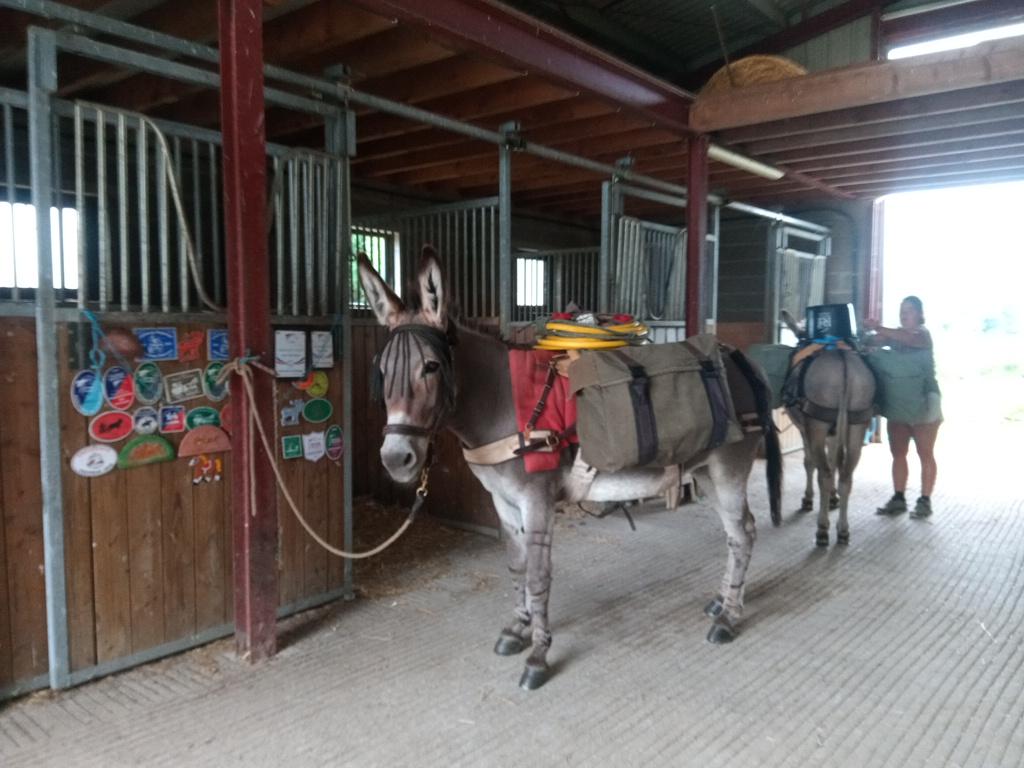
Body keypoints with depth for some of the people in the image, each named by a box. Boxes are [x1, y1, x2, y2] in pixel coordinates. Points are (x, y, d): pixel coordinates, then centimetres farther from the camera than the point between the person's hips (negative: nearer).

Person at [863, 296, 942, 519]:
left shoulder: (923, 333, -5)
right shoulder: (895, 334, 12)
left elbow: (910, 339, -30)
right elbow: (873, 341, -6)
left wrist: (880, 328, -42)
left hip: (923, 399, -6)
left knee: (925, 454, 3)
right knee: (898, 453, 6)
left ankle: (925, 500, 8)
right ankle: (898, 498, 12)